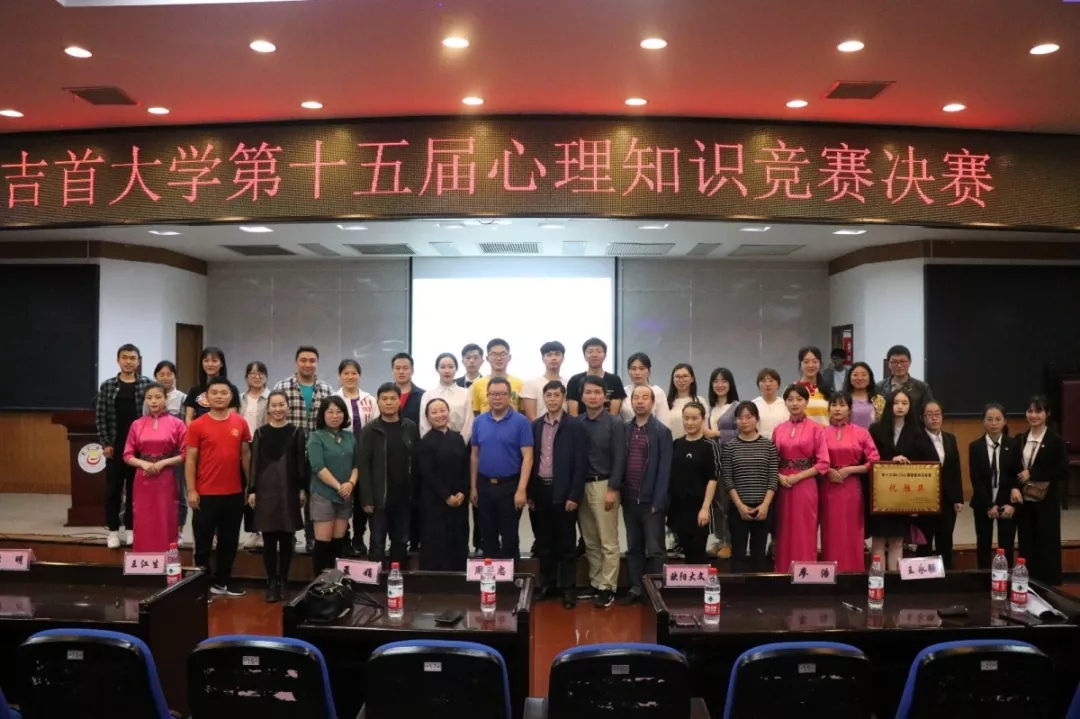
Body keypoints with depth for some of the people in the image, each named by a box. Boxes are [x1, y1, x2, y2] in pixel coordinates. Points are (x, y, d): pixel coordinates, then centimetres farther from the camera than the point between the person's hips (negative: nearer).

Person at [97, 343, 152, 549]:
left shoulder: (147, 384, 1)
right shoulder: (107, 385, 3)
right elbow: (100, 416, 3)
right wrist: (105, 443, -3)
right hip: (115, 446, 1)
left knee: (135, 488, 7)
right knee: (113, 489, 5)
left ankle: (131, 529, 16)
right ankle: (113, 531, 14)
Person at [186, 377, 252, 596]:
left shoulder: (240, 423, 3)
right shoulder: (197, 426, -5)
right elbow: (190, 459, -4)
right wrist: (191, 491, -9)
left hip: (234, 493, 3)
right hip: (206, 494, -3)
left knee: (230, 540, 13)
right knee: (203, 541, 7)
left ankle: (223, 580, 28)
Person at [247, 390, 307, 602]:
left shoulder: (297, 432, 4)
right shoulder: (260, 432, 6)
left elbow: (302, 463, 3)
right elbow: (254, 462, 5)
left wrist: (303, 489, -2)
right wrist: (251, 490, 0)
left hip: (289, 492, 0)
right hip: (265, 491, 1)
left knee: (286, 539, 6)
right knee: (269, 539, 2)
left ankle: (283, 582, 15)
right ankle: (272, 583, 9)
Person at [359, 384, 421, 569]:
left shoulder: (411, 428, 5)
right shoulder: (370, 430, -2)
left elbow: (417, 462, 5)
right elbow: (363, 465, -7)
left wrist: (416, 493, -1)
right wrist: (367, 498, -13)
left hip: (404, 497, 3)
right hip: (379, 497, -2)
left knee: (401, 542, 11)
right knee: (377, 543, 4)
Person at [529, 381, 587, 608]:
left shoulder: (575, 425, -6)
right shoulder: (536, 425, 7)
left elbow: (580, 463, -9)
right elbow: (531, 459, 8)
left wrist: (575, 495, -13)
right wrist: (529, 492, 4)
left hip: (563, 491, -4)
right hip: (540, 489, 4)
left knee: (566, 542, 4)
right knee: (544, 541, 12)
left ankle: (567, 588, 13)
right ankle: (547, 584, 23)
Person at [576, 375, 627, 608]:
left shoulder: (614, 423, -3)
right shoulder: (576, 423, 4)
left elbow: (619, 458, -6)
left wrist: (612, 489, -12)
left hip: (604, 485, -3)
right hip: (581, 486, 3)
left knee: (608, 541, -1)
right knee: (590, 541, 10)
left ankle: (607, 587, 5)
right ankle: (595, 583, 19)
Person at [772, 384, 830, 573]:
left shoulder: (815, 428, -2)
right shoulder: (779, 430, 9)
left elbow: (823, 462, -6)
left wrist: (798, 476, -13)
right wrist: (779, 476, -8)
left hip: (805, 485, -3)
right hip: (783, 486, 3)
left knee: (804, 532, 0)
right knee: (784, 532, 7)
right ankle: (783, 573, 14)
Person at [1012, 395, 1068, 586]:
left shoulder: (1056, 440, -5)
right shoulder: (1020, 439, 8)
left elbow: (1063, 471, -11)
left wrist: (1032, 473, -14)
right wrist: (1014, 487, -11)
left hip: (1047, 502, -4)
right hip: (1024, 501, 4)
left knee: (1047, 546, 3)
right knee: (1026, 545, 9)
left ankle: (1049, 588, 14)